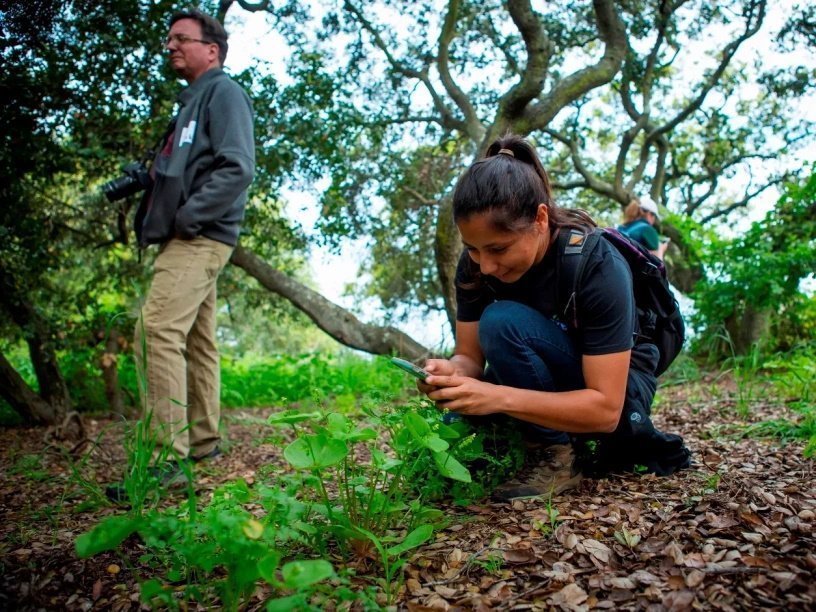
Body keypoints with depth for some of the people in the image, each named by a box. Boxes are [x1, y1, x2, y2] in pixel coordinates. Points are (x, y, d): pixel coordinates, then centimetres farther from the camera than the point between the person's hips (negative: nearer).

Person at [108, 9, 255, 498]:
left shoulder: (224, 92, -5)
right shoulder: (194, 99, 24)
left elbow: (238, 168, -18)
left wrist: (187, 217, -18)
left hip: (199, 239, -10)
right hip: (190, 241, 10)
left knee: (158, 332, -19)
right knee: (197, 341, 13)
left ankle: (167, 457, -17)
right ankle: (203, 441, 23)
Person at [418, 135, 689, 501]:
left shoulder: (598, 267, -30)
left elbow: (605, 408, -32)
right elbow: (471, 355, -9)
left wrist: (498, 397, -43)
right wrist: (451, 372, -34)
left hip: (621, 391, -8)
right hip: (558, 384, 8)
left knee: (503, 322, -29)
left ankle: (558, 456, -11)